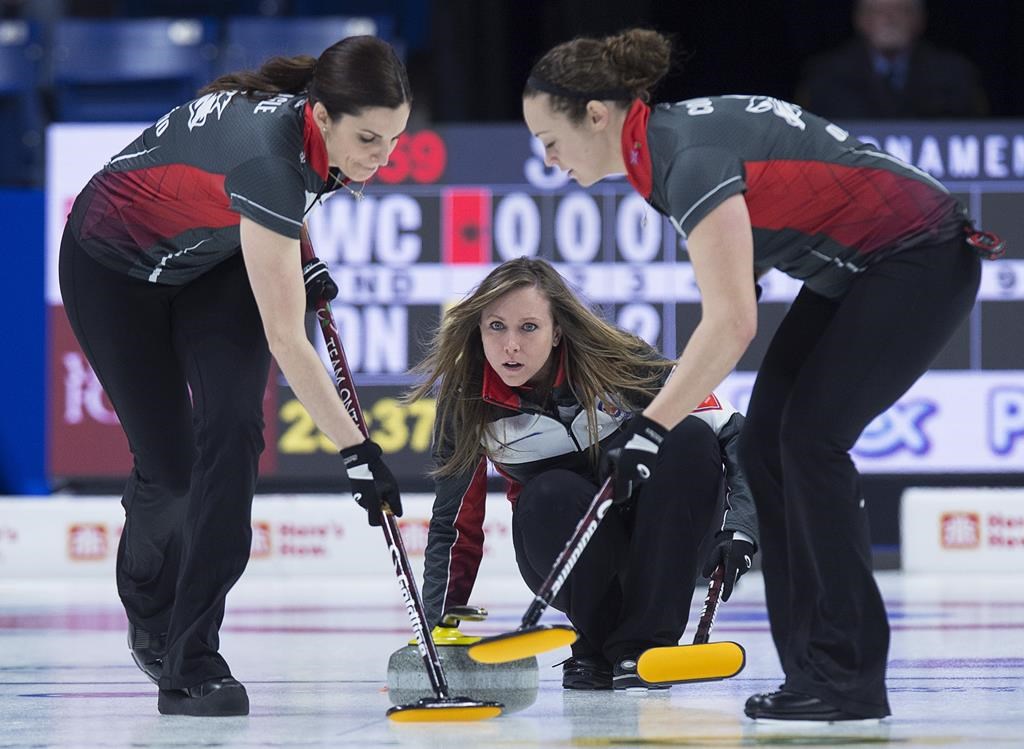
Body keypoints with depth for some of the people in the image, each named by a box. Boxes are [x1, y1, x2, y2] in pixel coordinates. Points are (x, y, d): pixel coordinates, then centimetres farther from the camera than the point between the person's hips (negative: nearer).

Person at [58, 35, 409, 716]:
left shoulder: (307, 122, -20)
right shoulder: (268, 154, -40)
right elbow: (286, 342, -39)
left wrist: (298, 260, 1)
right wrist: (358, 450, -39)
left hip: (212, 260, 6)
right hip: (116, 267, -6)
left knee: (234, 429, -14)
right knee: (170, 462, -3)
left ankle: (192, 661, -13)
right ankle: (148, 612, 31)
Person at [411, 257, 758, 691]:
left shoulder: (618, 362, -21)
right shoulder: (467, 403, -14)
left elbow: (733, 431, -18)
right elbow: (455, 524, -4)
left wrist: (739, 529, -31)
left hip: (661, 544, 0)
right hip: (573, 567, 0)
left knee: (691, 438, -29)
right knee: (549, 496, -33)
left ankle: (644, 643, -23)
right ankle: (598, 650, -9)